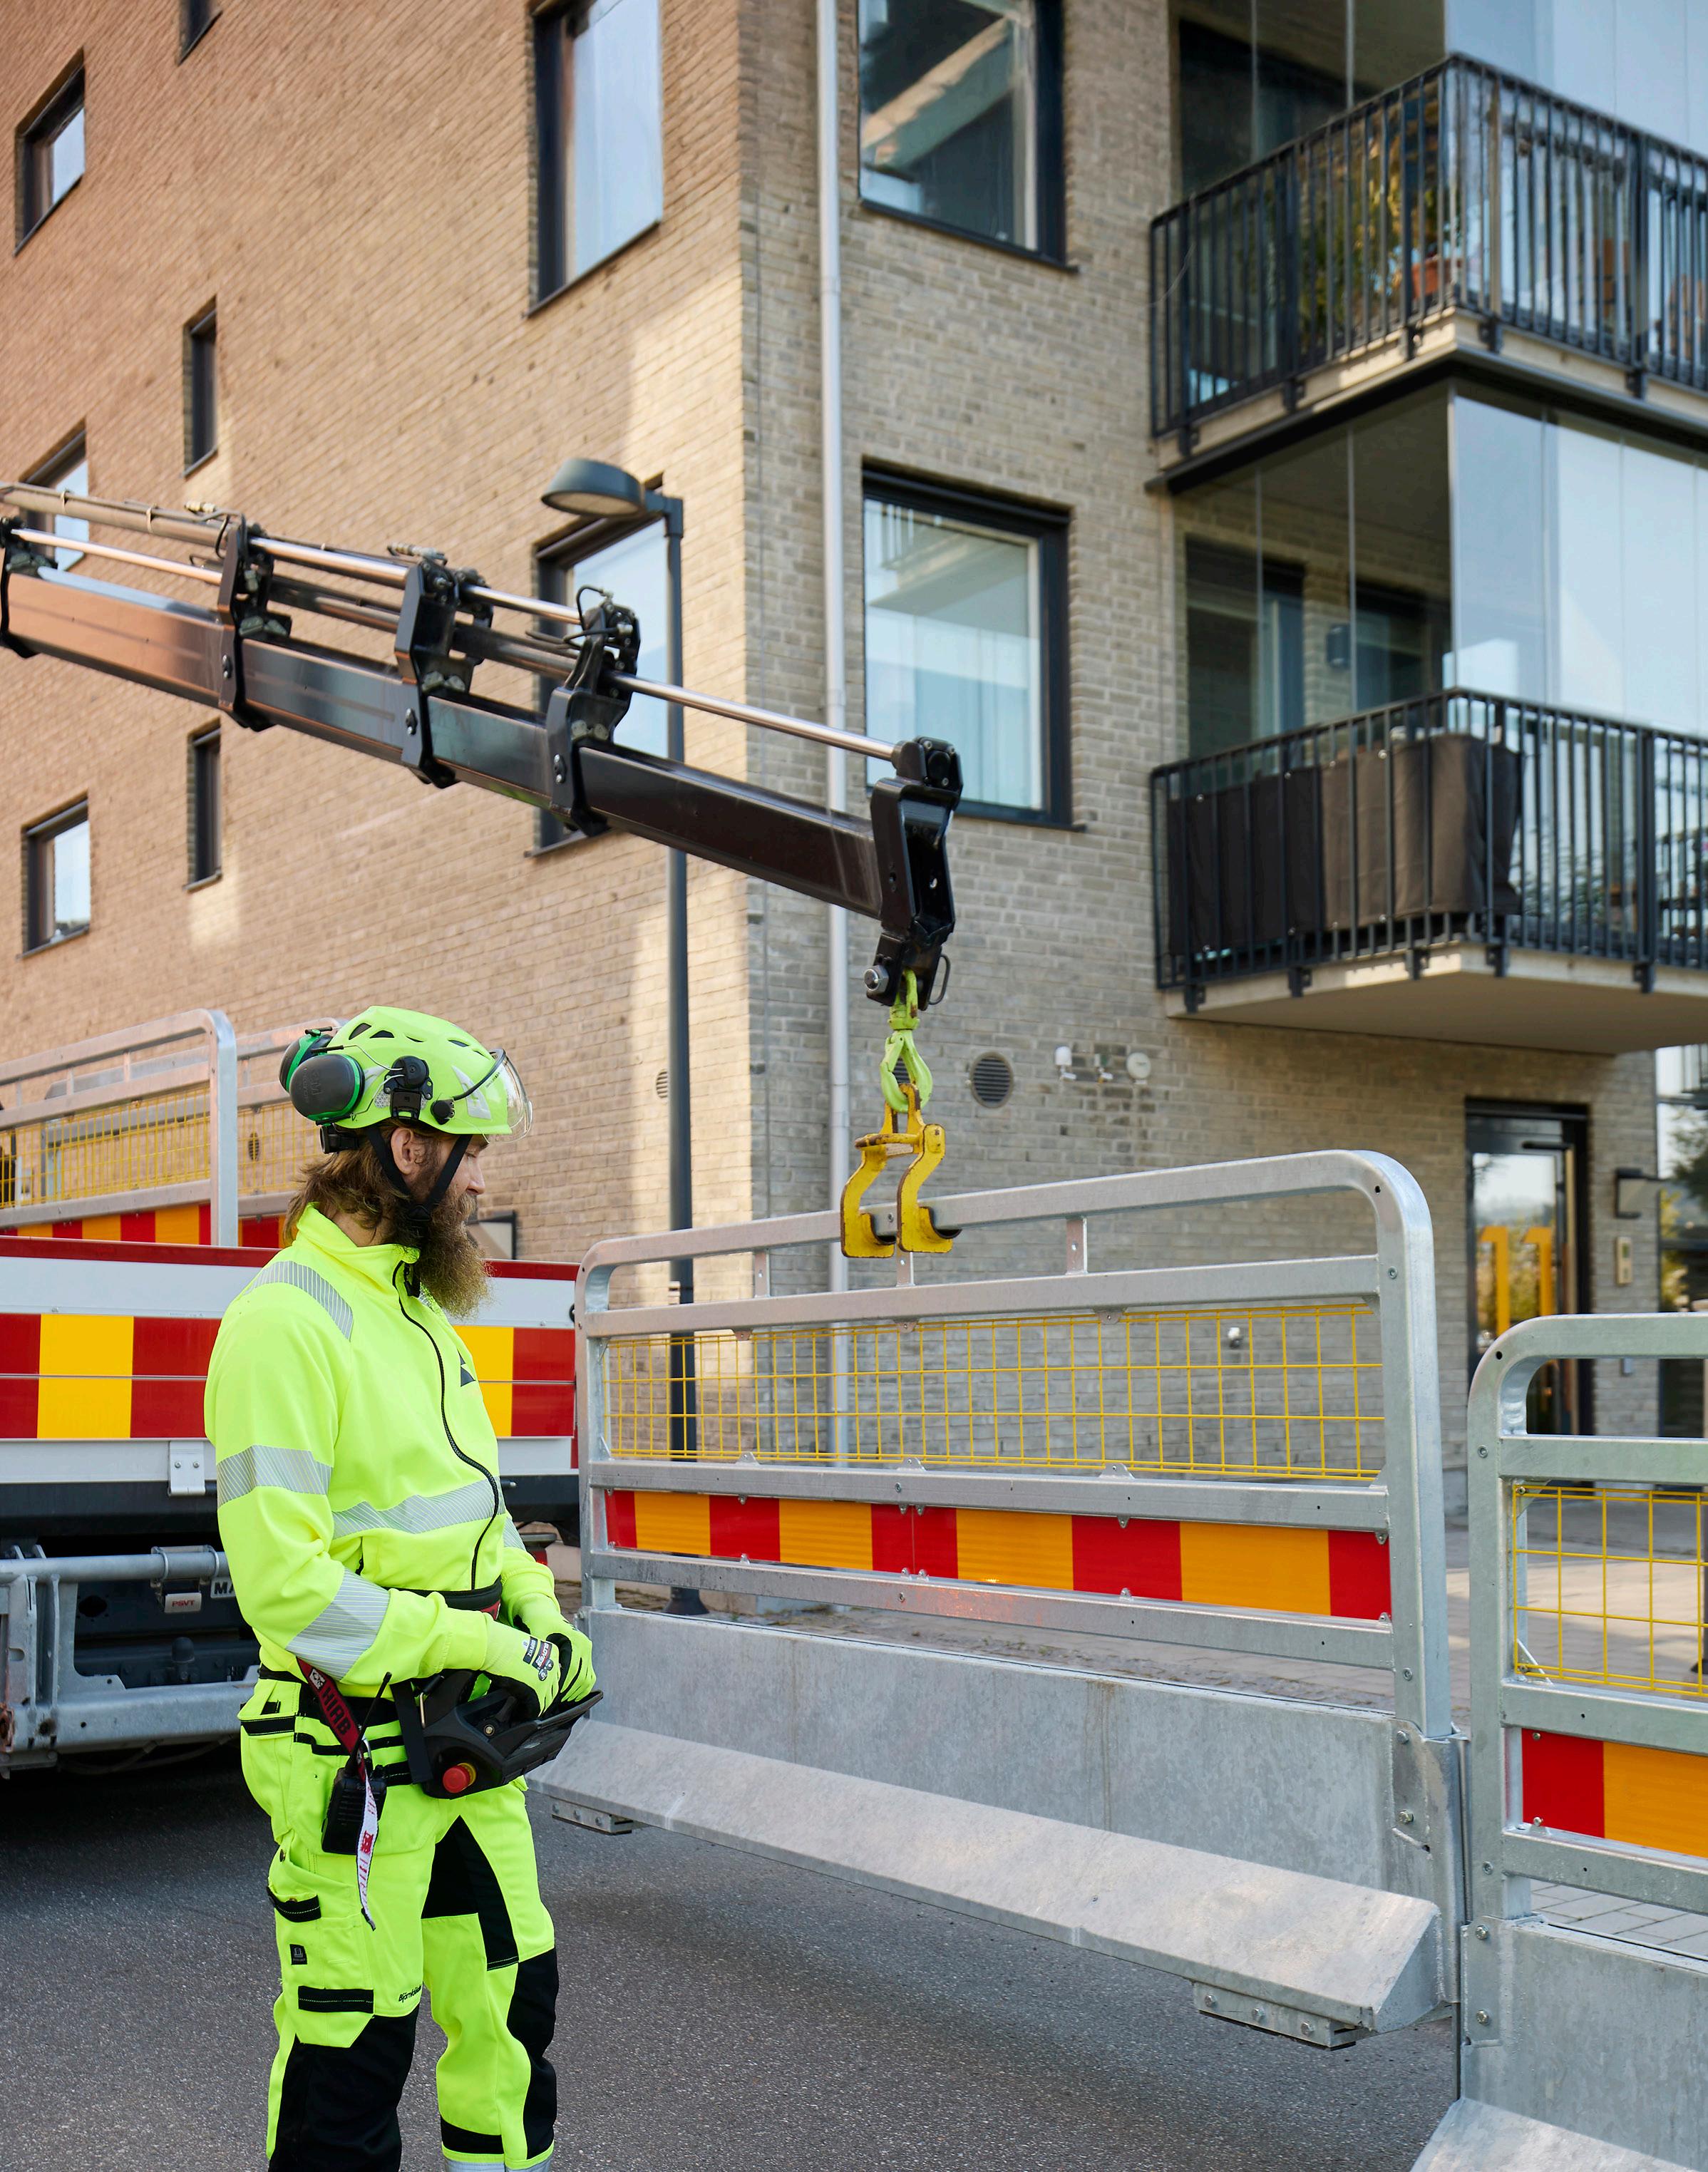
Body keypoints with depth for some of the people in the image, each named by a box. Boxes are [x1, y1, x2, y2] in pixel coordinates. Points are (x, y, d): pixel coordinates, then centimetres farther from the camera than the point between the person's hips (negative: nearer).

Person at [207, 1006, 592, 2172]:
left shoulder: (421, 1311, 12)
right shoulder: (286, 1323, -18)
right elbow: (284, 1582, -23)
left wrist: (537, 1610, 5)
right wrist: (474, 1645, -20)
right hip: (356, 1759, -8)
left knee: (512, 1999, 17)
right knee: (352, 2048, 3)